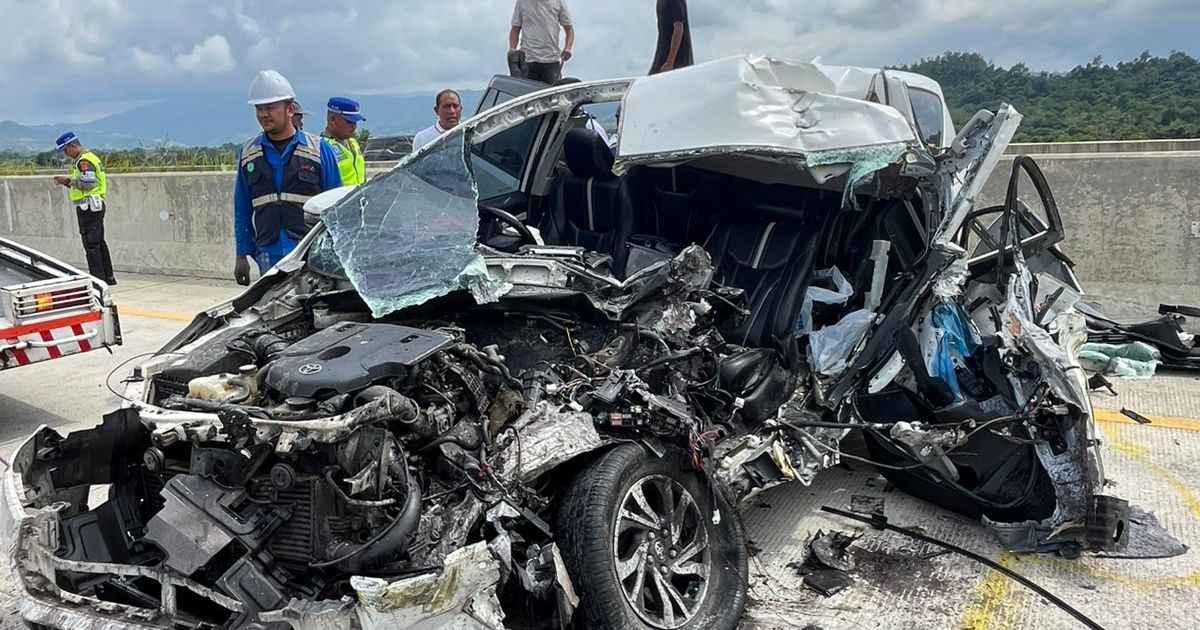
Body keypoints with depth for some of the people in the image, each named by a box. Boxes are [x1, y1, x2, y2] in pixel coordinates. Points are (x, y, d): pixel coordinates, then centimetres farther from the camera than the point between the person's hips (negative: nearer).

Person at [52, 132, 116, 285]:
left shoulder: (84, 161, -13)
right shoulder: (90, 157, 19)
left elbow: (88, 183, -23)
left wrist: (69, 180, -13)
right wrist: (67, 183, 12)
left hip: (88, 206, -11)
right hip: (96, 205, 11)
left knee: (91, 244, -8)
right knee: (99, 242, 14)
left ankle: (98, 278, -8)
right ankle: (108, 277, 19)